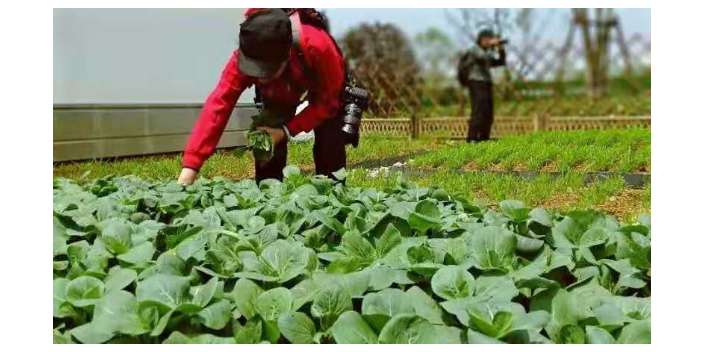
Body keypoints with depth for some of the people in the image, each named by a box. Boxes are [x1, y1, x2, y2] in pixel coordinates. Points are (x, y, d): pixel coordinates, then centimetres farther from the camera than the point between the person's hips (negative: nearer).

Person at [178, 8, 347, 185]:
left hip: (324, 86, -2)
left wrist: (286, 131, -37)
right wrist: (190, 167, -52)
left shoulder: (317, 46, -45)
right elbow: (218, 105, -45)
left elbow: (328, 103, -30)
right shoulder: (244, 57, -39)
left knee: (329, 148, -15)